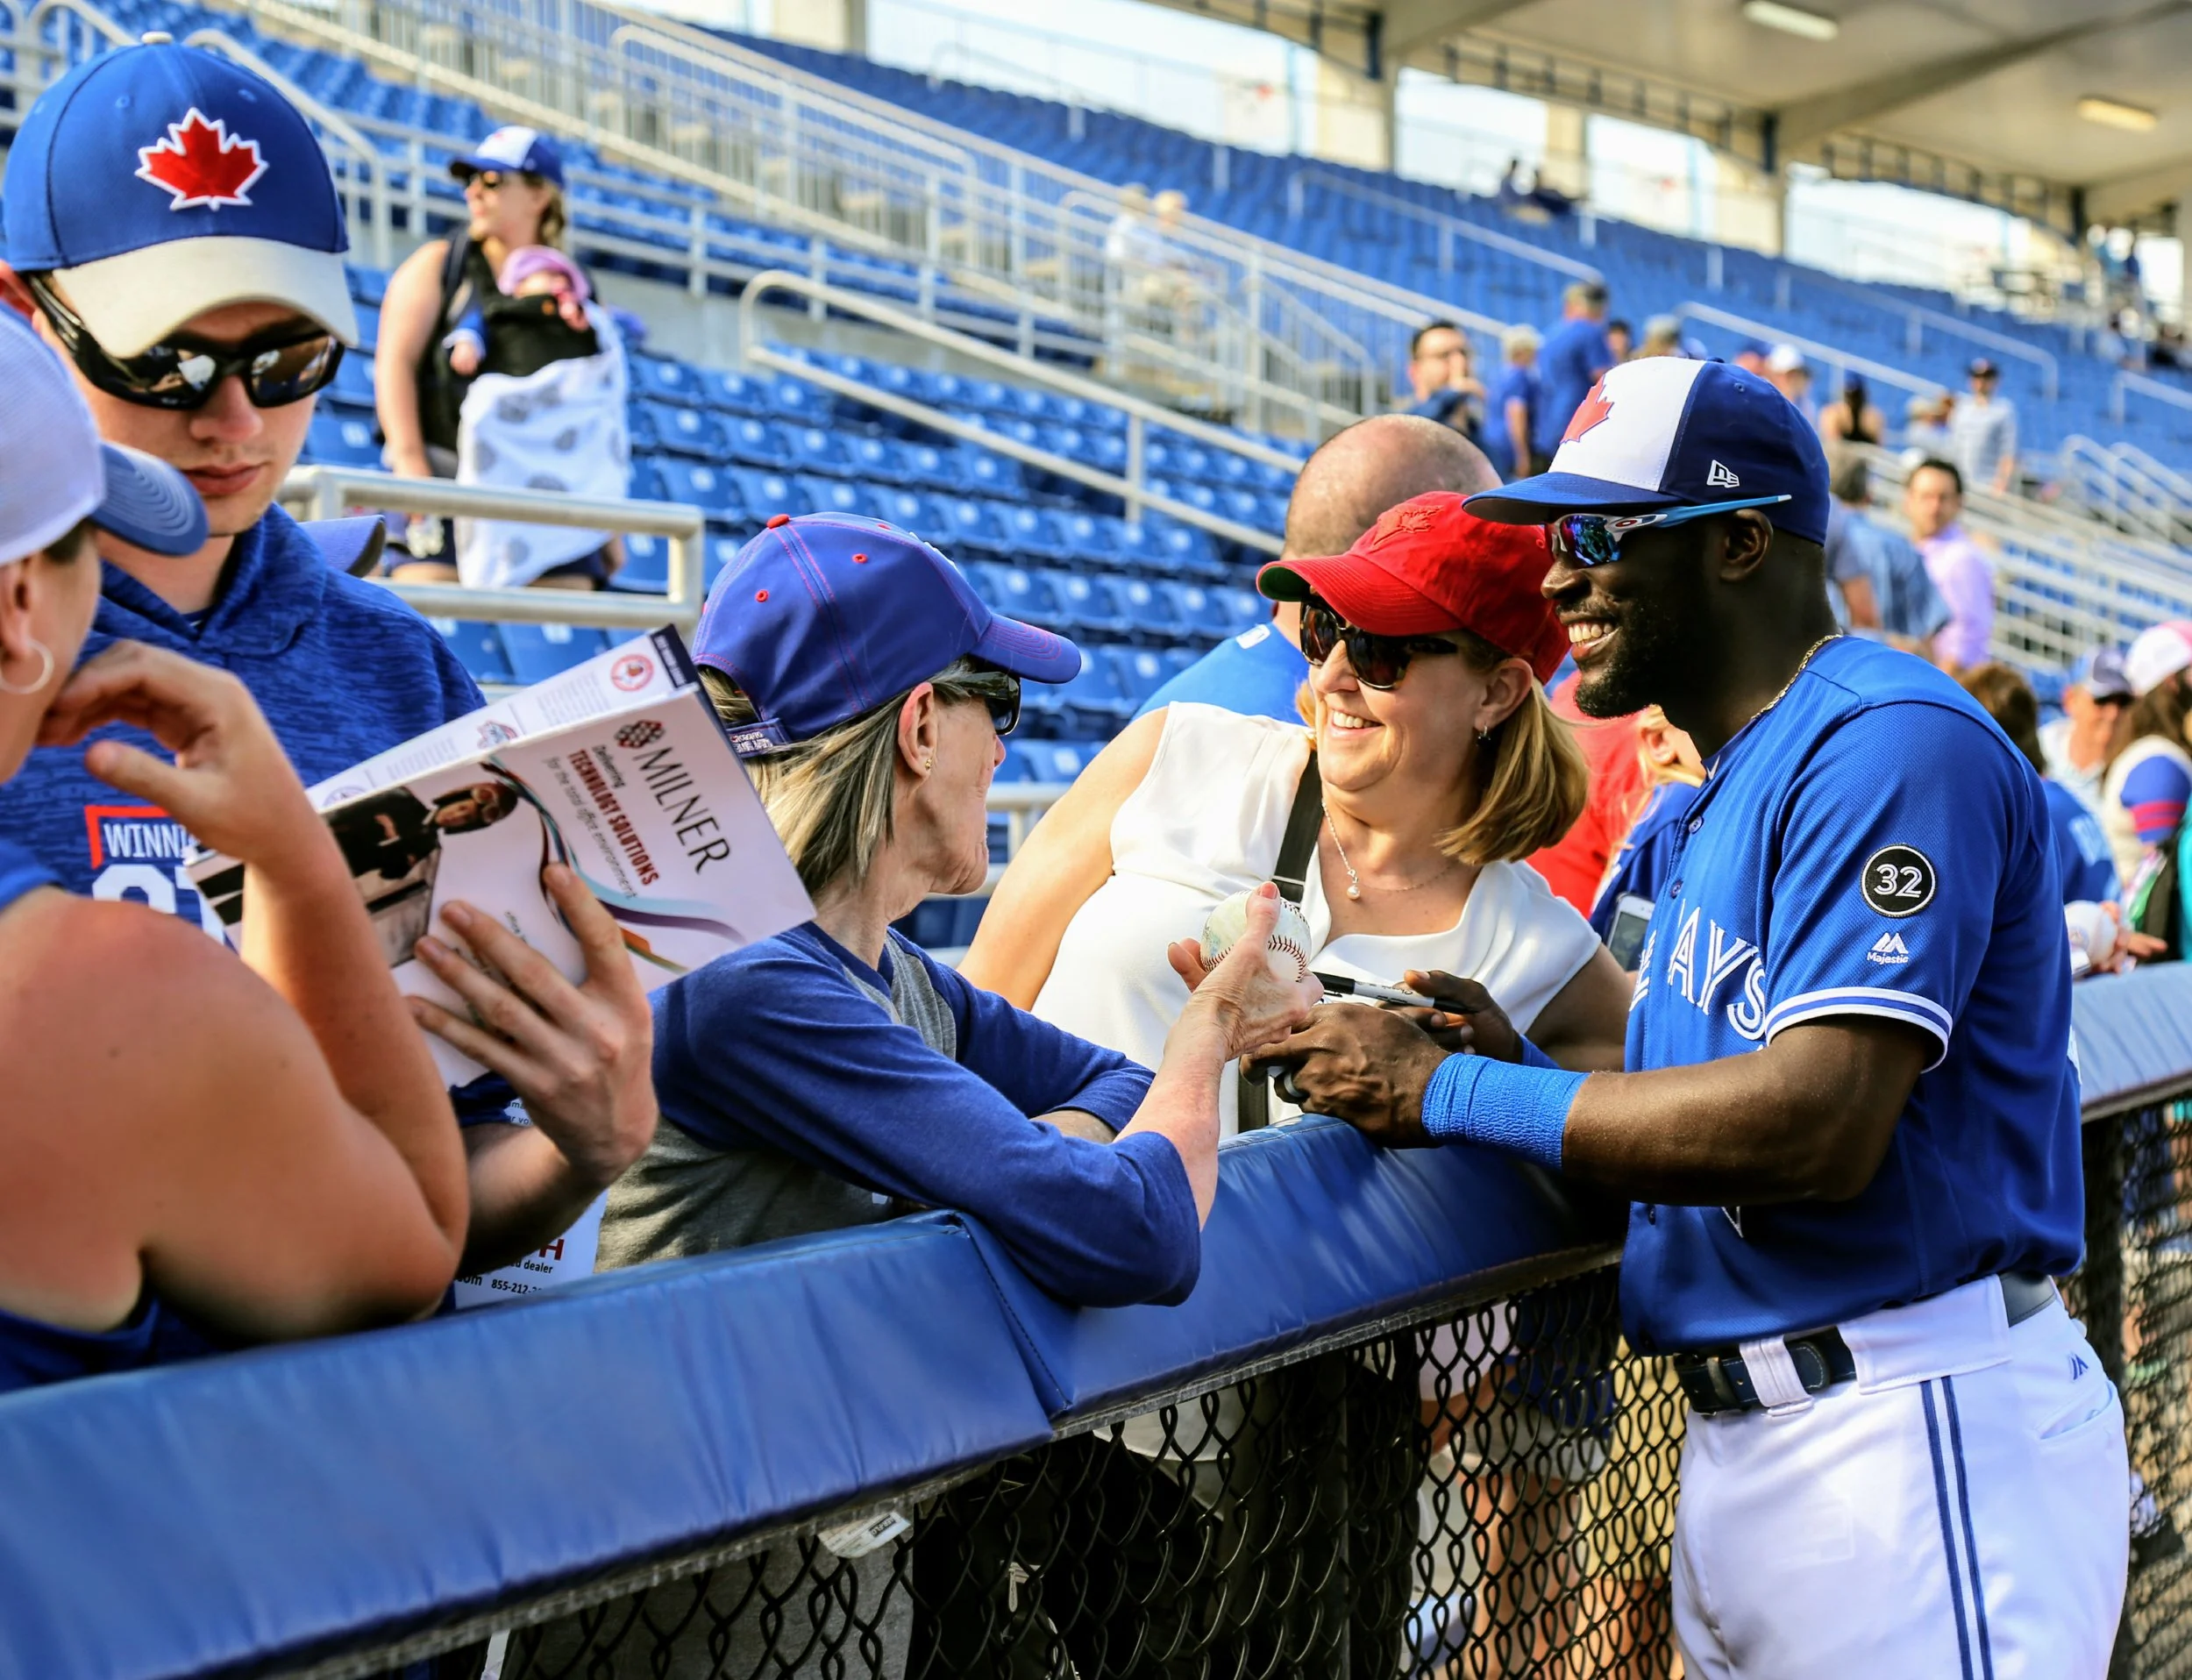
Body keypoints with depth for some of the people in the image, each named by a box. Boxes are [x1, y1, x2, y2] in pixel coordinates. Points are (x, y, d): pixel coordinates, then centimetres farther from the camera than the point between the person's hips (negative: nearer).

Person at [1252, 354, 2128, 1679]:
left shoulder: (1892, 743, -14)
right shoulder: (1721, 797, 18)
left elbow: (1821, 1126, -24)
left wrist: (1449, 1092, -18)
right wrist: (1515, 1064, -2)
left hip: (1918, 1432, -9)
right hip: (1738, 1441, 9)